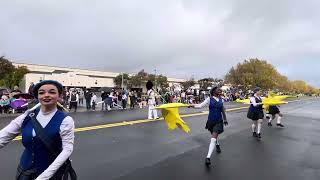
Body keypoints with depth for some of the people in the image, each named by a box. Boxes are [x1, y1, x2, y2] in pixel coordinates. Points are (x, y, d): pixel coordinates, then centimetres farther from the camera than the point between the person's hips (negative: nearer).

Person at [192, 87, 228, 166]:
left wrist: (225, 119, 24)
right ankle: (217, 145, 56)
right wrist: (193, 105, -34)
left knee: (213, 138, -11)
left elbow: (223, 110, 15)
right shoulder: (209, 99, -7)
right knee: (214, 135, 22)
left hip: (218, 121, 0)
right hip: (211, 121, 0)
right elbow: (201, 105, -16)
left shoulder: (221, 100, 2)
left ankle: (208, 157, -10)